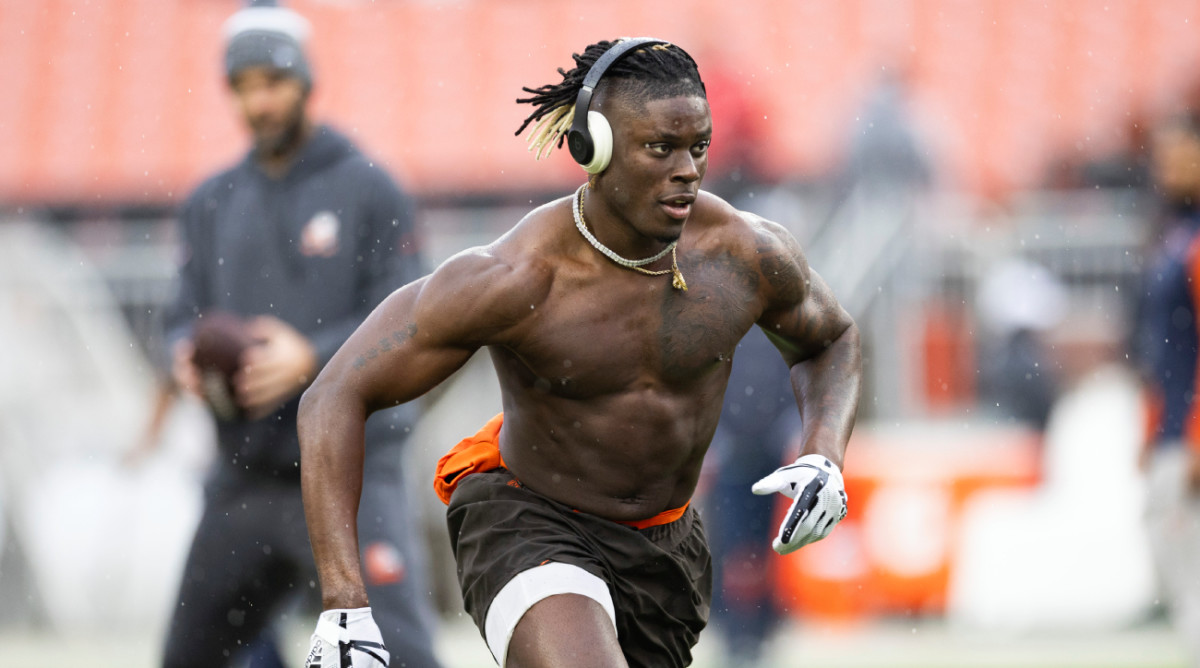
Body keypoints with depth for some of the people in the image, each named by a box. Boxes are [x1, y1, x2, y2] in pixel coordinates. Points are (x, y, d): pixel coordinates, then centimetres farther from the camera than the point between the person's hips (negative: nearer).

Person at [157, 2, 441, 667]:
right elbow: (186, 311, 13)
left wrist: (310, 357, -24)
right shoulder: (210, 205, 15)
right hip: (242, 476, 6)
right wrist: (186, 355, -11)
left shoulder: (368, 191, -2)